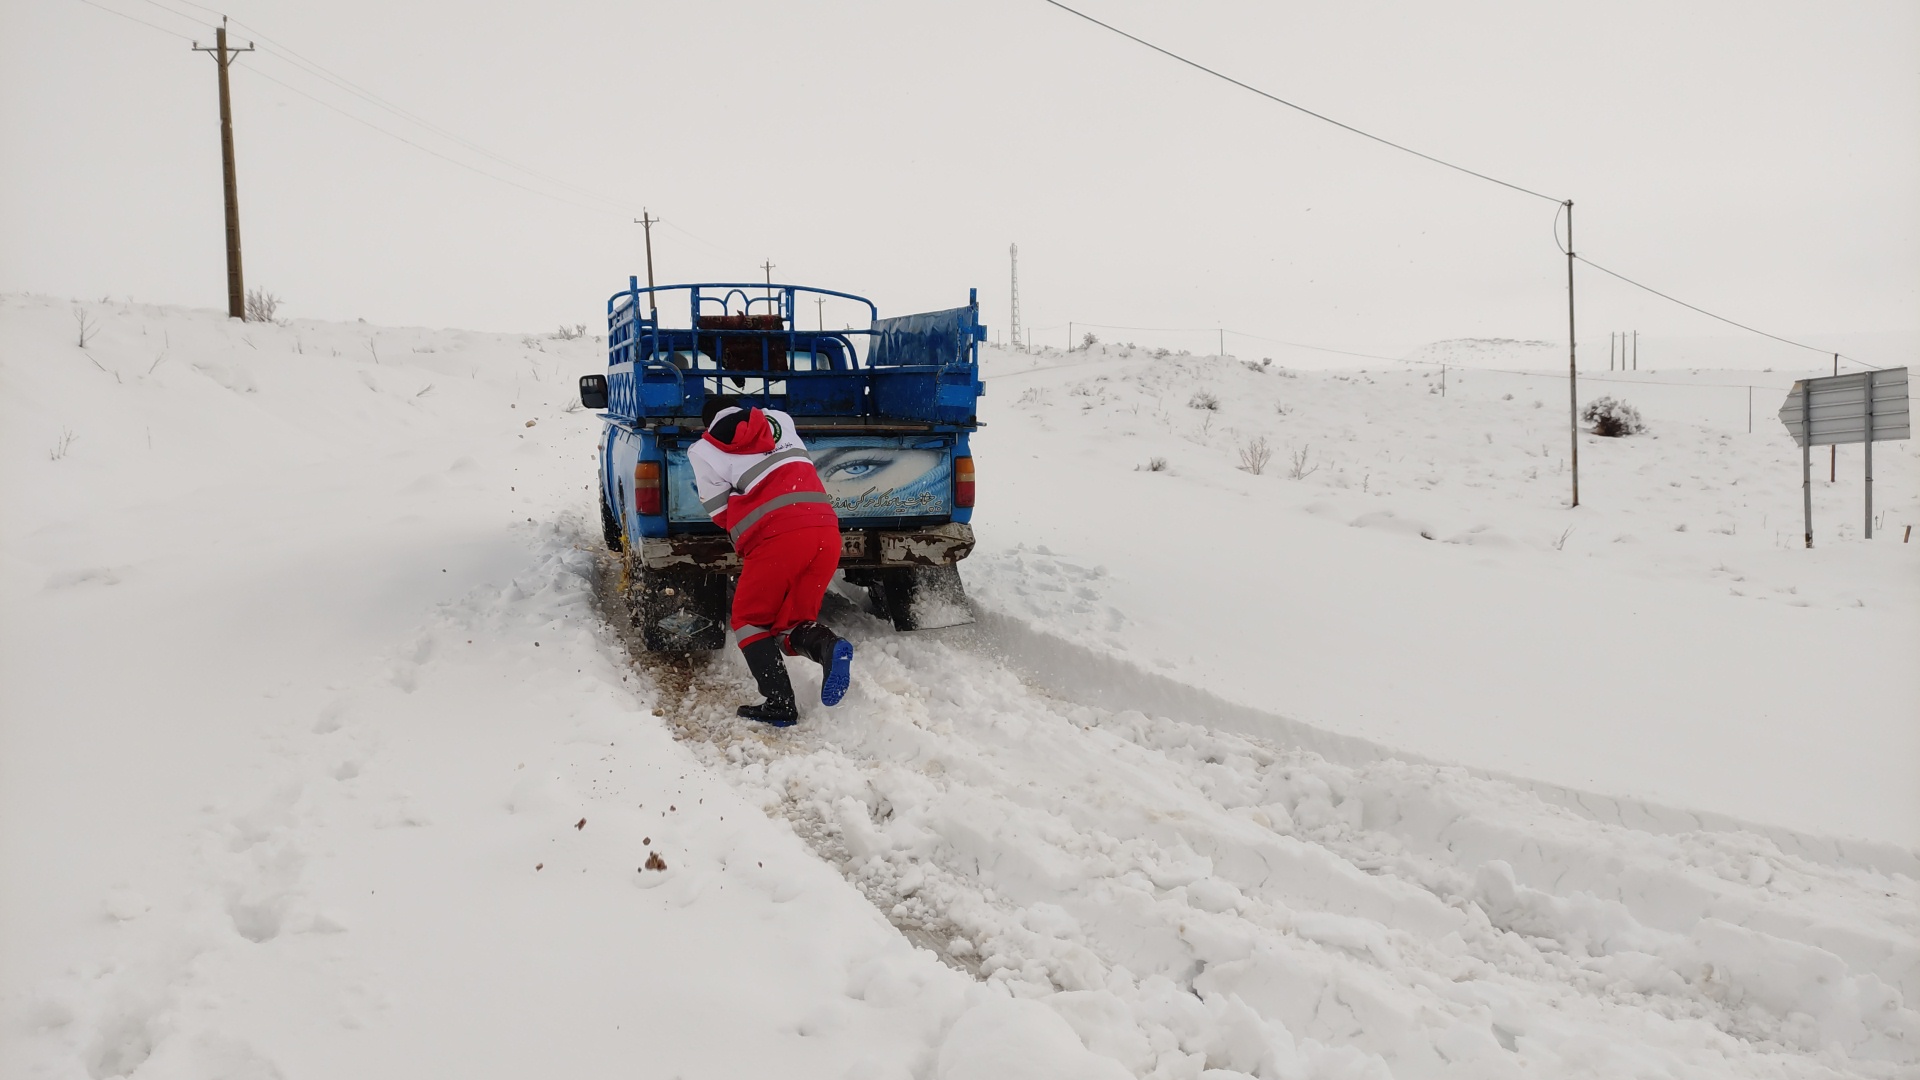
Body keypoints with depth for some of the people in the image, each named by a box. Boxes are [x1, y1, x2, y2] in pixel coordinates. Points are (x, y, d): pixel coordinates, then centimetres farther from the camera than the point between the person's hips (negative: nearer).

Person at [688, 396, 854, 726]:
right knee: (791, 622, 18)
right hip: (827, 529, 5)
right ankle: (827, 646, -15)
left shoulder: (705, 452, 10)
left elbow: (722, 515, 10)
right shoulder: (779, 420, 23)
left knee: (750, 621, 15)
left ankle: (779, 704, -1)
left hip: (778, 535, -5)